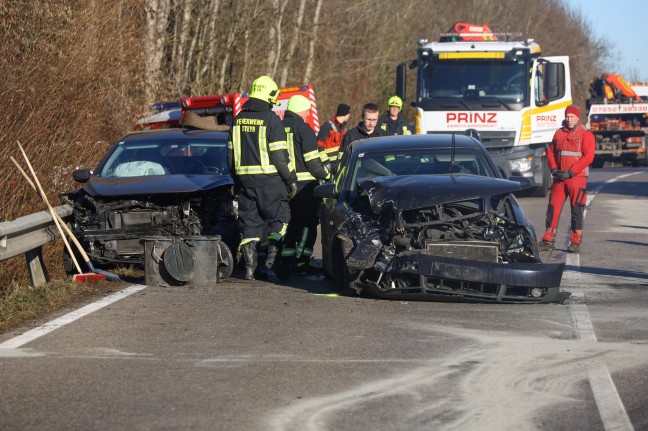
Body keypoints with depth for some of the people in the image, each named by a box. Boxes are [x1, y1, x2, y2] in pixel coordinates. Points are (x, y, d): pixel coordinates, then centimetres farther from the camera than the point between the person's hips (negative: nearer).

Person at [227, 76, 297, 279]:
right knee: (279, 219, 7)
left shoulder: (239, 119, 10)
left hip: (244, 179, 5)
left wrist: (236, 180, 23)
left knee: (249, 223, 9)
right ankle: (270, 262, -3)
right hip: (269, 180, -5)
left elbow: (230, 154, 15)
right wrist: (291, 178, -4)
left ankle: (249, 268, 4)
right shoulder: (271, 120, -10)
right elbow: (279, 155, -13)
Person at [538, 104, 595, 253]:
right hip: (559, 178, 5)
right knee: (553, 208, 3)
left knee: (577, 210, -2)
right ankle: (548, 241, 7)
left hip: (577, 178, -5)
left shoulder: (586, 135, -3)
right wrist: (554, 169, -2)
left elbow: (588, 157, -11)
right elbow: (550, 151, 16)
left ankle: (575, 243, 4)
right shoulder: (559, 133, 13)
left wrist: (570, 172, -15)